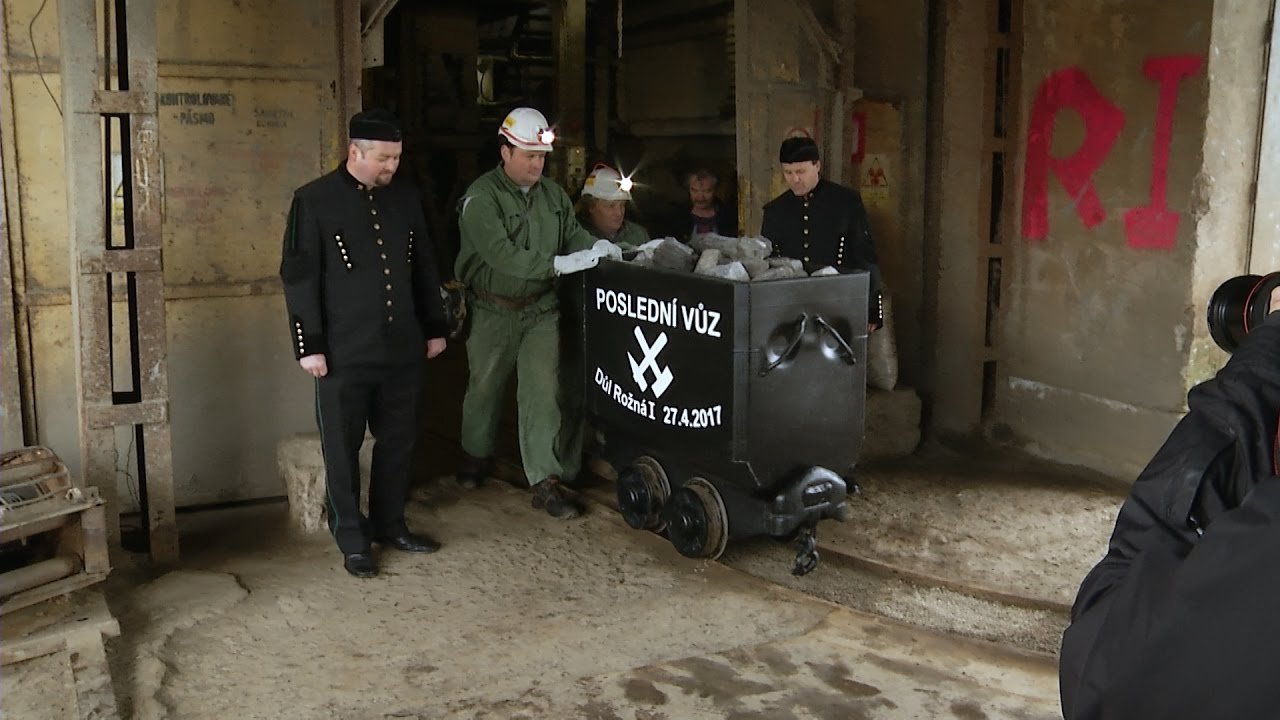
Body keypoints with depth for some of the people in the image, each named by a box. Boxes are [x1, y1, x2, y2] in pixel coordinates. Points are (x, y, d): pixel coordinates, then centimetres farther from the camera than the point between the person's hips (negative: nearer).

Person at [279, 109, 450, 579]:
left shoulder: (405, 198, 7)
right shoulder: (314, 201, -7)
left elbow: (425, 269, 14)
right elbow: (299, 277, -7)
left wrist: (435, 327, 13)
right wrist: (309, 345, -10)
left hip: (403, 348, 5)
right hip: (344, 355, -4)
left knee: (398, 442, 13)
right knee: (343, 449, 6)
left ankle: (390, 524, 30)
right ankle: (352, 540, 19)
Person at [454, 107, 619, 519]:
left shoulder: (552, 195, 5)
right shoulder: (481, 198, -15)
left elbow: (573, 235, 6)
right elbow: (501, 255, -27)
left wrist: (596, 247, -18)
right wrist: (558, 264, -34)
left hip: (541, 310, 3)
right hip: (495, 311, -3)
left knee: (542, 392, -4)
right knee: (485, 388, 14)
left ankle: (545, 481, 1)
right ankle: (477, 455, 40)